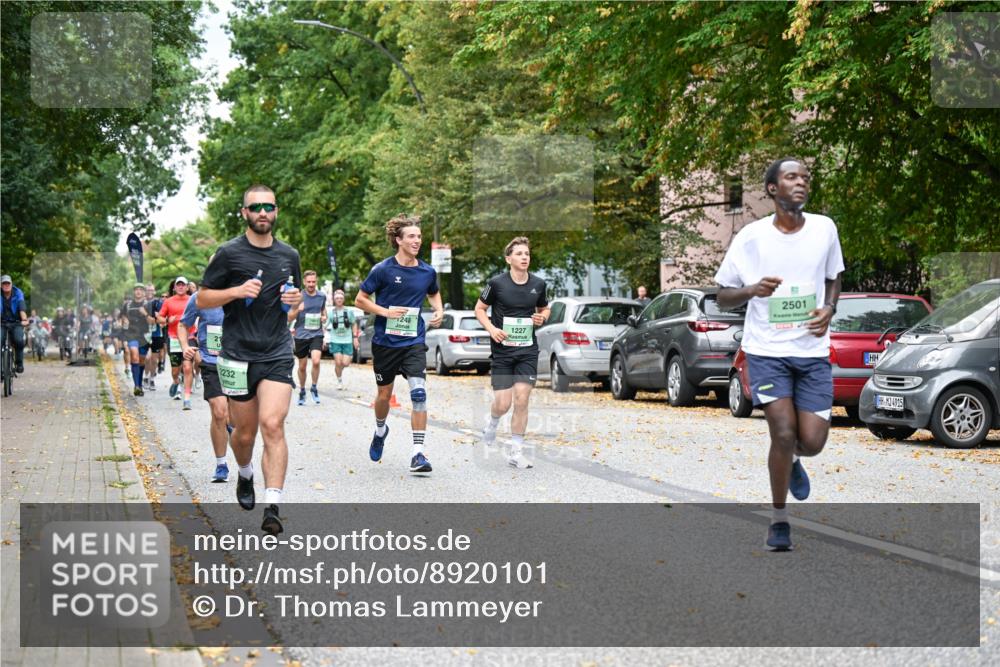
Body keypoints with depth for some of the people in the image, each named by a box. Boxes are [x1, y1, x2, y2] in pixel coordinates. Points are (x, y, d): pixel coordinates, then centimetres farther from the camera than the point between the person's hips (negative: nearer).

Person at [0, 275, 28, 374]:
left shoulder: (18, 293, -8)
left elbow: (21, 308, -21)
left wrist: (24, 319, -39)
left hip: (16, 323, -1)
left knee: (19, 341, -25)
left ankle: (19, 364, -5)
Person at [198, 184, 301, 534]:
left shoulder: (289, 255, 10)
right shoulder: (229, 253, -1)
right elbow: (203, 298, 2)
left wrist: (294, 299, 0)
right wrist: (237, 291, -15)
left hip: (277, 354, 1)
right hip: (238, 354, -1)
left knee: (273, 425, -15)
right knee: (245, 432, 9)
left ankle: (272, 508, -17)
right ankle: (245, 476, 42)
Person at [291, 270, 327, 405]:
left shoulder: (322, 296, 4)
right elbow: (289, 318, -4)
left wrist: (324, 317, 1)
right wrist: (297, 310, -23)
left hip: (316, 334, 1)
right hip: (301, 335, -1)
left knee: (316, 361, -20)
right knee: (302, 366, 9)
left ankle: (314, 388, 1)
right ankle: (302, 391, 30)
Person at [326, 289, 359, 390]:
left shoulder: (349, 311, 1)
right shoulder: (331, 312, -2)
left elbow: (354, 324, 13)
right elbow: (325, 326, 0)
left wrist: (355, 337, 7)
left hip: (347, 341, 1)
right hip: (335, 341, -1)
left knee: (345, 363, -7)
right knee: (338, 362, -8)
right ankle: (339, 381, 13)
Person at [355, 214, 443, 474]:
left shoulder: (428, 272, 2)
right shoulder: (383, 270, -8)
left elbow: (434, 293, 24)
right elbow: (360, 300, -2)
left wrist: (439, 311, 3)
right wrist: (386, 311, -16)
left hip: (414, 342, 1)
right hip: (385, 342, -1)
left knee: (419, 393, -15)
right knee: (384, 395, 12)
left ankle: (418, 453, -14)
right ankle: (380, 431, 45)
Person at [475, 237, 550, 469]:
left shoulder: (538, 284, 3)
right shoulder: (497, 283, -7)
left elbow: (544, 308, 19)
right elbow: (480, 308, 4)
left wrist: (542, 317, -3)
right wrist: (491, 328, -12)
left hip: (528, 350, 2)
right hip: (502, 349, -2)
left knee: (521, 400, -5)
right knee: (502, 404, -5)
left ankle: (516, 451, 5)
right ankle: (492, 424, 32)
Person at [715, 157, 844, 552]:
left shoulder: (824, 228, 2)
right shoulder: (751, 237, -6)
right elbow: (722, 297, 1)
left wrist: (829, 309, -4)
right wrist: (752, 290, -20)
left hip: (813, 350, 2)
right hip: (766, 349, -2)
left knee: (812, 441, -4)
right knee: (784, 433, -13)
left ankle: (791, 461, 36)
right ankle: (779, 520, 8)